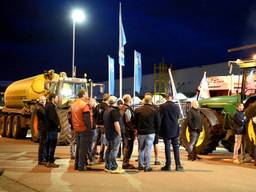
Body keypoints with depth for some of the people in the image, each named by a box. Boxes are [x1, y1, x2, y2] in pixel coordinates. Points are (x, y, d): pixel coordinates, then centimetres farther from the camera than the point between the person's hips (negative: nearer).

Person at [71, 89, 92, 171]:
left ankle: (76, 164, 23)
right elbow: (87, 119, -20)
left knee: (78, 147, 17)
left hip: (77, 129, 8)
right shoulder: (85, 105, -16)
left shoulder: (73, 105, 9)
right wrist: (89, 128, -14)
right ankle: (81, 166, 0)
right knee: (83, 148, -2)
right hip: (84, 129, -8)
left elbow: (71, 117, 14)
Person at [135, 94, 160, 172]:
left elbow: (135, 122, 7)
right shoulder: (154, 111, -8)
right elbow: (157, 123, -1)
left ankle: (140, 165, 20)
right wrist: (156, 130, 14)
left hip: (140, 132, 3)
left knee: (141, 149, 15)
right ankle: (147, 166, 1)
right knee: (148, 149, 1)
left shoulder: (137, 110, -1)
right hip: (150, 133, -3)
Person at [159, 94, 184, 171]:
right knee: (176, 148, 7)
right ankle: (178, 165, 6)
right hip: (175, 130, 2)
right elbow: (178, 117, 8)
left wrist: (159, 129, 6)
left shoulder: (162, 107, -10)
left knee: (167, 147, 4)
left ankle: (168, 165, 6)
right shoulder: (176, 106, -4)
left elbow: (160, 118, -7)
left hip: (166, 130, -1)